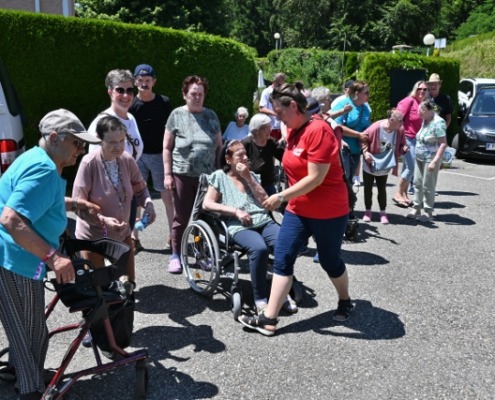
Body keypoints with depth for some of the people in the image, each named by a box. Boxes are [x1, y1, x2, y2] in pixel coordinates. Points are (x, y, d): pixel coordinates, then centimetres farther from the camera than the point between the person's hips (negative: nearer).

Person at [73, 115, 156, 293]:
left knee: (128, 284, 15)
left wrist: (148, 203, -15)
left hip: (122, 232, 5)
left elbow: (139, 187, 6)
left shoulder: (127, 160, -9)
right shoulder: (89, 163, -23)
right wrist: (103, 220, -34)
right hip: (93, 234, -5)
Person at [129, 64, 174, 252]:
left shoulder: (164, 103, -1)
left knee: (167, 196, 3)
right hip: (137, 155, 1)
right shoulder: (131, 105, 0)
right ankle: (134, 238, 11)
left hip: (159, 155, 0)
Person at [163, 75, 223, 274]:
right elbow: (167, 147, 2)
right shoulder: (177, 115, 2)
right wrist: (167, 174, -4)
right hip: (183, 174, -2)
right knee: (181, 217, 3)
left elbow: (219, 145, 15)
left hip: (208, 175, 3)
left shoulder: (211, 115, 10)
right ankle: (176, 256, 15)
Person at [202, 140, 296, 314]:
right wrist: (236, 211, -8)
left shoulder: (251, 175, 23)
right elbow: (207, 204, 1)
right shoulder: (220, 176, 11)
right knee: (259, 248, -36)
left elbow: (265, 201, 13)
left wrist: (248, 178, 5)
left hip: (264, 221, 4)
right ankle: (260, 298, -20)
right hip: (239, 227, -4)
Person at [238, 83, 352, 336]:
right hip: (298, 209, 8)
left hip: (329, 211, -7)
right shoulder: (293, 131, 6)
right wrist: (287, 198, 13)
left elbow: (315, 178, -25)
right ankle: (269, 318, 3)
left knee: (330, 260, 11)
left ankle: (345, 302, 39)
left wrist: (281, 196, -22)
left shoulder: (318, 130, -22)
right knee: (282, 259, 0)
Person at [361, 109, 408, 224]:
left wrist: (404, 148, -22)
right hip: (370, 164, -2)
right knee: (368, 188, 8)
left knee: (382, 189, 7)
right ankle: (368, 211, 23)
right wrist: (365, 152, -25)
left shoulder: (400, 130, -14)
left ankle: (383, 212, 18)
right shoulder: (376, 128, -26)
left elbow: (401, 145, 0)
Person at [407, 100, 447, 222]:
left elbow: (443, 144, -19)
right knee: (417, 183, 10)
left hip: (430, 160, -8)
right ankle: (417, 208, 19)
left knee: (428, 186, -1)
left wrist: (435, 161, -24)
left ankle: (428, 212, 9)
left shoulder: (438, 122, -16)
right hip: (419, 158, 8)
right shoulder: (425, 121, 8)